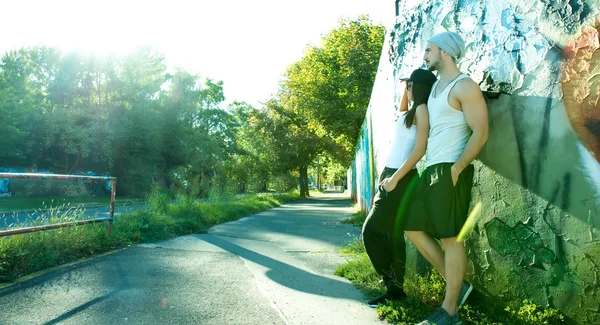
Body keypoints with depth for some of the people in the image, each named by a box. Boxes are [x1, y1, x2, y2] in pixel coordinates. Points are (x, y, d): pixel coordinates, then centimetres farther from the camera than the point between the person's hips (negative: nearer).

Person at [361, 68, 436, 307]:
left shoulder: (422, 109, -9)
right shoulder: (412, 111, 17)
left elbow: (420, 149, -19)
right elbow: (401, 111, 42)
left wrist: (395, 178, -21)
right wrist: (405, 91, 27)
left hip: (401, 178, -9)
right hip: (392, 176, 9)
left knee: (372, 231, -8)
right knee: (392, 235, 11)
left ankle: (394, 288, 1)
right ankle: (395, 287, 19)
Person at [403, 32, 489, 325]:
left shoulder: (464, 86, -6)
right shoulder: (435, 86, 20)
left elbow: (481, 133, -14)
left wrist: (456, 169, -21)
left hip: (451, 170, -9)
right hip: (431, 169, 9)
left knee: (451, 237, -4)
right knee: (413, 228, 9)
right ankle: (457, 286, 20)